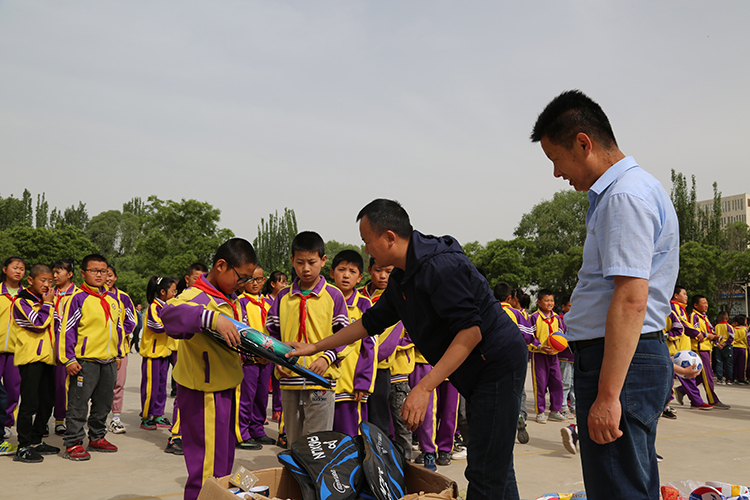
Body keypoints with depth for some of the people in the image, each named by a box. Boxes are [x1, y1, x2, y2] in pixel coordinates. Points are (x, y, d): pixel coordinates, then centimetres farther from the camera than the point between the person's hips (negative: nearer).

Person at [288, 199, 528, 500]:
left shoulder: (440, 266, -22)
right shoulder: (401, 278, 10)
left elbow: (471, 330, -28)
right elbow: (371, 322, 21)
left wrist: (424, 387, -29)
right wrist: (314, 348, 23)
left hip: (498, 365, -10)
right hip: (475, 374, 10)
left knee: (486, 475, -9)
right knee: (494, 470, 14)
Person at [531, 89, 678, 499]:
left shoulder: (626, 196, -16)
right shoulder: (628, 190, 18)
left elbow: (631, 302, -24)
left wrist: (607, 395, -25)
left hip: (621, 363, -11)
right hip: (636, 358, 11)